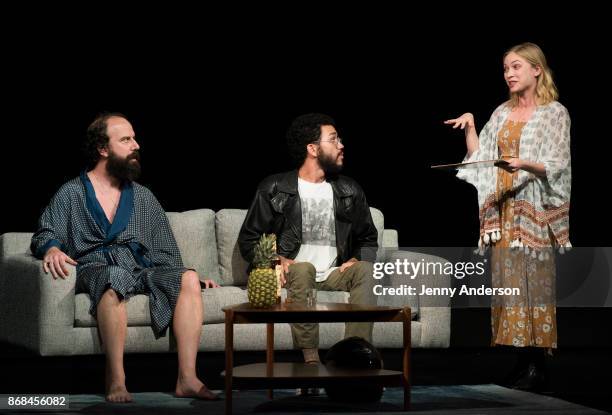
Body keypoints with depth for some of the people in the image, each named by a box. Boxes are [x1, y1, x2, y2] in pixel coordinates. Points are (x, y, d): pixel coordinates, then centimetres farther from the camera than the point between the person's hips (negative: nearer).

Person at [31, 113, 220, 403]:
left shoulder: (143, 197, 24)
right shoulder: (72, 194, 14)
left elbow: (165, 252, 22)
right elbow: (45, 234, 5)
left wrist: (181, 280, 6)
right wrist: (52, 248, -19)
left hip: (140, 272, 4)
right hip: (94, 269, -4)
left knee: (188, 278, -26)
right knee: (116, 277, -40)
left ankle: (187, 379, -33)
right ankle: (116, 380, -40)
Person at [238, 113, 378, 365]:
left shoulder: (349, 191, 14)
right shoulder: (274, 190, 3)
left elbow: (368, 239, 22)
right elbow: (248, 239, 5)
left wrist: (357, 260, -1)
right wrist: (277, 260, -14)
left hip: (333, 275, 3)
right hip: (293, 274, -3)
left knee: (365, 270, -27)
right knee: (304, 268, -37)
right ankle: (311, 360, -39)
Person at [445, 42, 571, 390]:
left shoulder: (555, 113, -1)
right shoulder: (503, 113, 16)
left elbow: (557, 166, -8)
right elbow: (479, 157, 15)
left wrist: (525, 164, -24)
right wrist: (470, 128, 2)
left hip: (535, 209, -5)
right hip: (503, 207, 6)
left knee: (533, 280, -8)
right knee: (507, 280, 1)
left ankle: (535, 366, -5)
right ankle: (524, 359, 4)